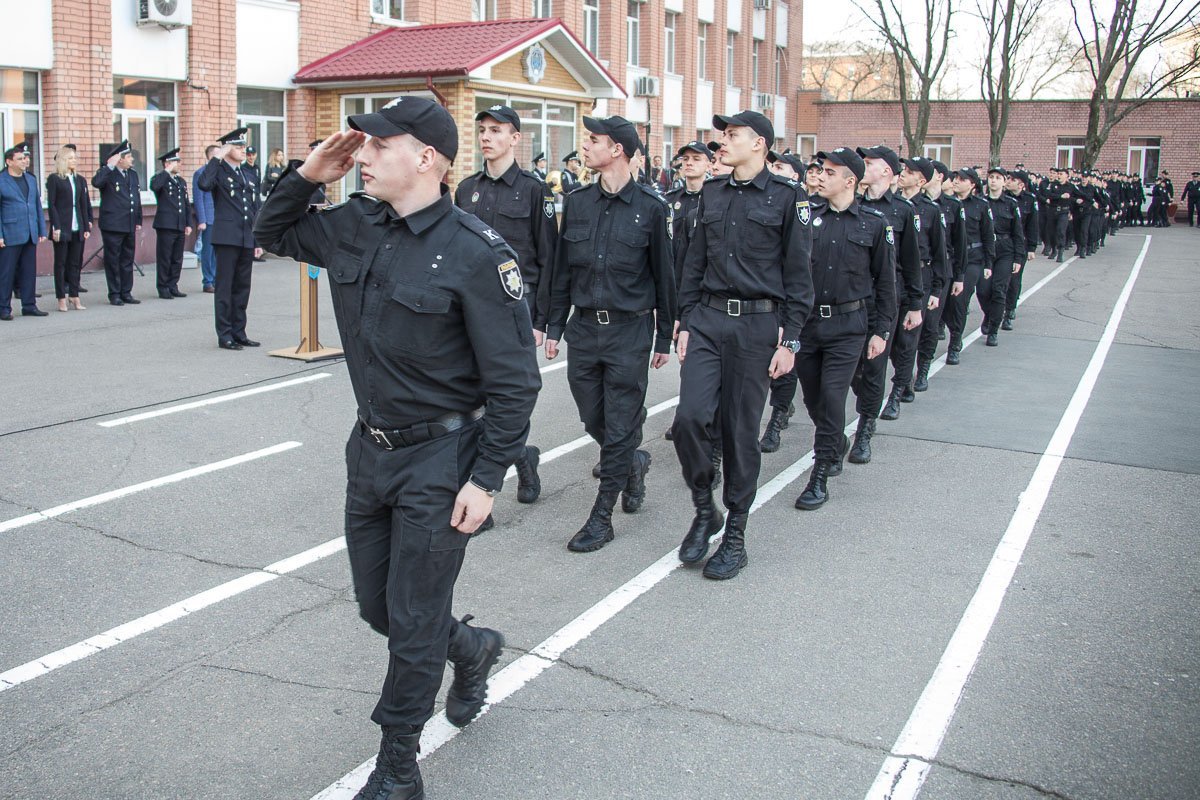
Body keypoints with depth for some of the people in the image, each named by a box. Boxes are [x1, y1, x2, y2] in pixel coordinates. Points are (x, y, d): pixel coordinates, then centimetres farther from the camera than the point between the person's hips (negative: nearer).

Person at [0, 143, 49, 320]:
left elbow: (38, 206, 17)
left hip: (30, 235, 6)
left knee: (29, 272, 8)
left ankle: (29, 305, 15)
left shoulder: (31, 179, 14)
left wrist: (42, 230, 11)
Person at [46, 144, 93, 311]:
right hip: (62, 228, -5)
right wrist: (56, 227, -13)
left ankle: (74, 297, 12)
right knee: (60, 263, 2)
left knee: (75, 263, 7)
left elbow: (84, 204, 12)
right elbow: (51, 204, -6)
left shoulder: (80, 179, 12)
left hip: (77, 228, 5)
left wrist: (87, 226, 6)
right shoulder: (54, 179, -2)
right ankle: (62, 299, 5)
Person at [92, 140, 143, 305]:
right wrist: (110, 166, -25)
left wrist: (138, 220, 15)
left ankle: (126, 293, 19)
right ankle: (114, 295, 7)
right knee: (113, 261, 1)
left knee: (127, 260, 11)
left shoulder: (132, 174, 14)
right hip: (112, 225, -6)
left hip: (129, 226, 6)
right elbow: (96, 182, -28)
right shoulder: (108, 173, -6)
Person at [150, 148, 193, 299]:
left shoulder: (182, 182, 19)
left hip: (180, 227, 6)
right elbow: (154, 186, -27)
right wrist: (167, 171, -18)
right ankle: (163, 289, 4)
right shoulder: (160, 179, -1)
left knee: (177, 259, 8)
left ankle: (173, 286, 16)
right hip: (166, 225, -6)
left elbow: (187, 205, 20)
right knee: (164, 259, -2)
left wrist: (188, 224, 11)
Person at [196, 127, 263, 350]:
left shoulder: (249, 174, 18)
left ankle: (239, 332, 16)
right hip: (227, 238, -6)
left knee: (242, 287, 9)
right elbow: (204, 184, -25)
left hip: (247, 239, 6)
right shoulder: (219, 170, -1)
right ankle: (224, 335, 1)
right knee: (225, 287, -2)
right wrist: (216, 158, -17)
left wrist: (258, 240, 15)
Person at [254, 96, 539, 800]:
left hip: (439, 459, -7)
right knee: (376, 604, 19)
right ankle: (473, 648, 48)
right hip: (370, 450, 7)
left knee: (413, 623, 5)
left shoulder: (475, 252, -19)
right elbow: (274, 233, 21)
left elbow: (514, 381, -17)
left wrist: (486, 479, -19)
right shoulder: (355, 227, 2)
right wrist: (307, 176, 2)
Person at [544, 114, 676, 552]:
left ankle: (601, 517, 8)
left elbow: (663, 276, 1)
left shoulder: (650, 207, -5)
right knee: (593, 420, 11)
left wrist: (664, 338, 2)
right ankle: (634, 463, 40)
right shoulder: (577, 202, 5)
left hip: (630, 330, -4)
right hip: (584, 327, 4)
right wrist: (554, 326, 8)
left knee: (619, 426, 0)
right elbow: (562, 270, 11)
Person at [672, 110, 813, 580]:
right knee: (690, 417, -11)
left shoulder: (787, 197, -2)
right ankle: (703, 510, 13)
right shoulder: (712, 194, 12)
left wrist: (789, 340, -8)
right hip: (708, 319, 4)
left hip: (757, 324, -4)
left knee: (741, 431, 2)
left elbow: (798, 274, -3)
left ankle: (735, 536, 16)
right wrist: (686, 322, 9)